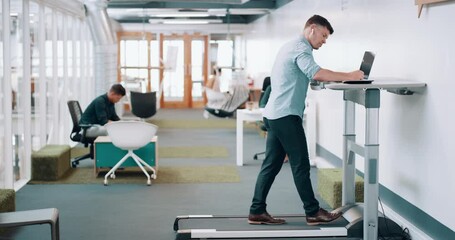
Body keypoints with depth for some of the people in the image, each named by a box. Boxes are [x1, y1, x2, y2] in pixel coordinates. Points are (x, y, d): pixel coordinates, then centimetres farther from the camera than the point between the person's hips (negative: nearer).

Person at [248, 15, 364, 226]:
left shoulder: (291, 46, 22)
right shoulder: (300, 48, -12)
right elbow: (316, 73, -28)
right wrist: (349, 76, -25)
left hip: (274, 114, 10)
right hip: (286, 115, -10)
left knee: (272, 165, 9)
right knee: (300, 165, -3)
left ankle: (257, 211, 10)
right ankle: (313, 212, 4)